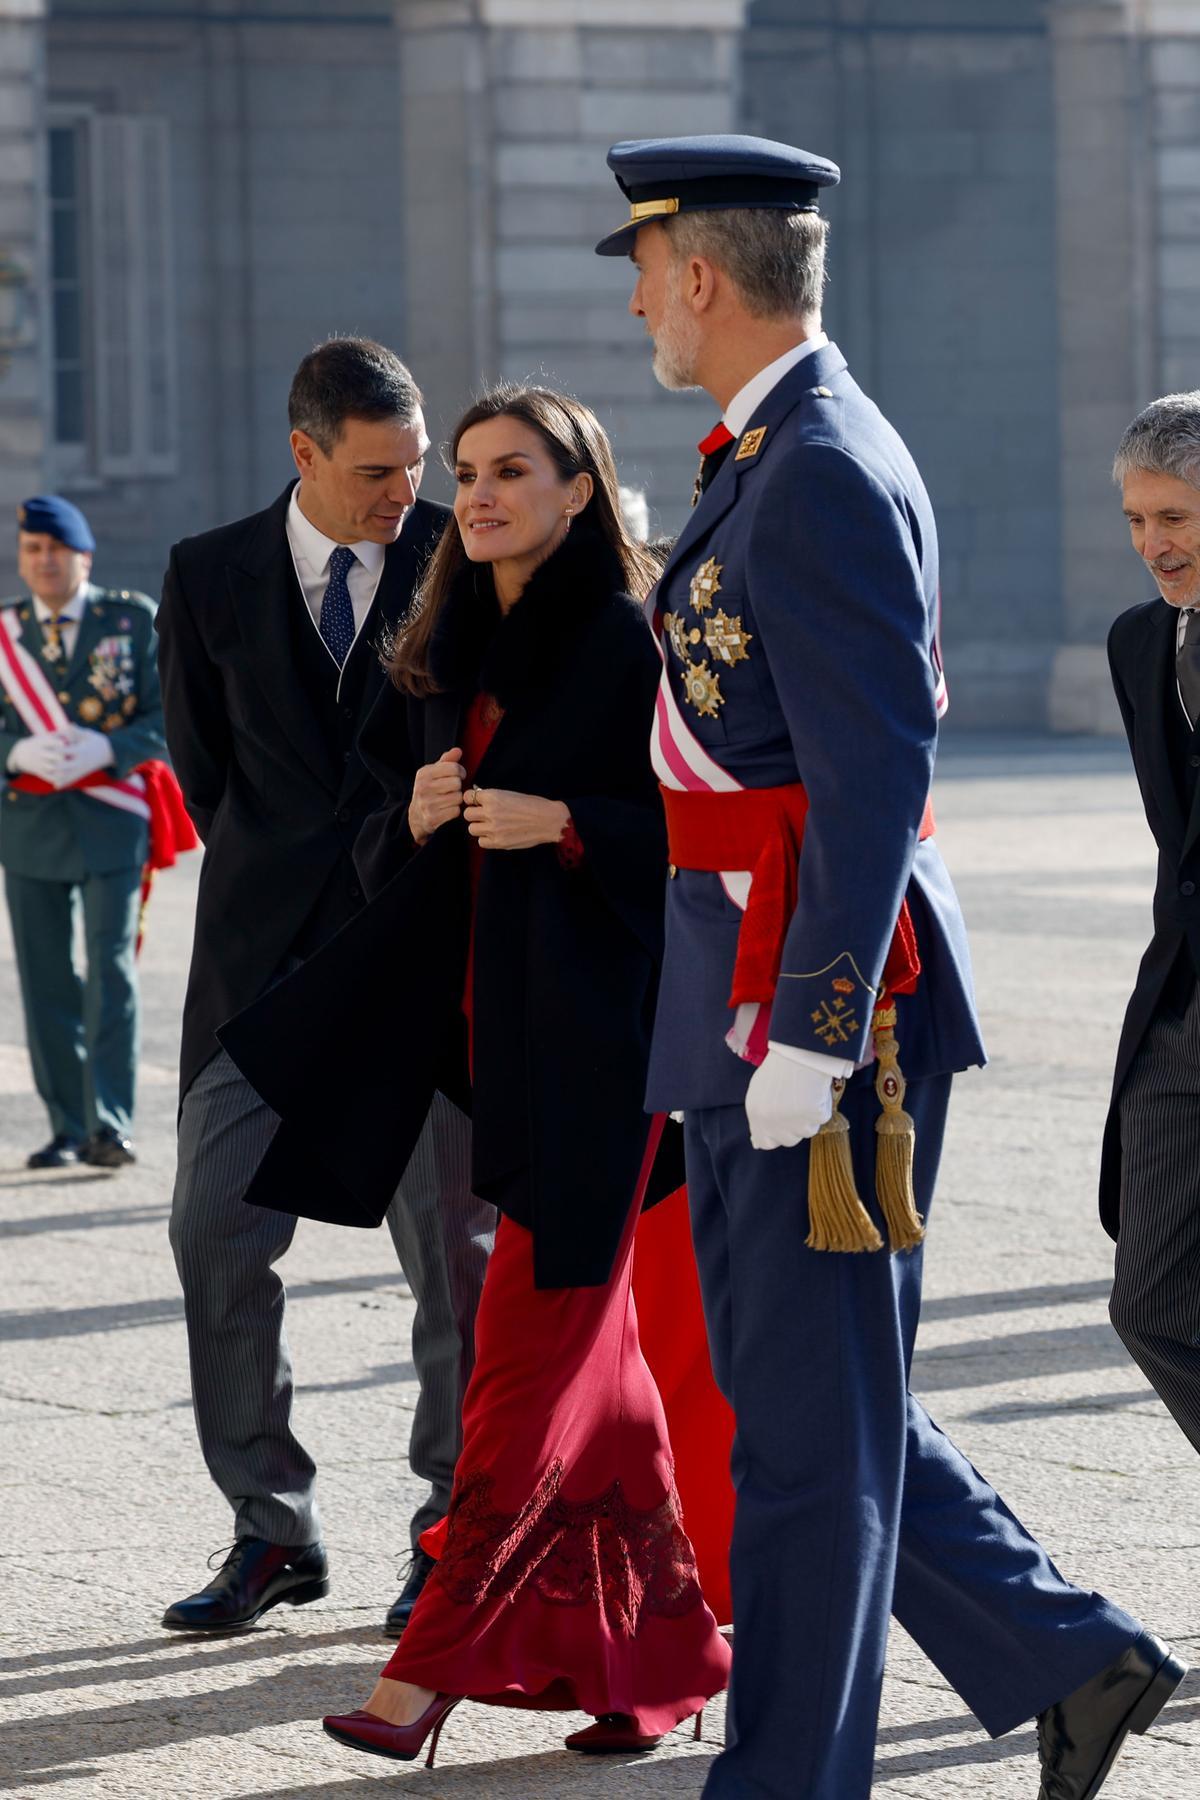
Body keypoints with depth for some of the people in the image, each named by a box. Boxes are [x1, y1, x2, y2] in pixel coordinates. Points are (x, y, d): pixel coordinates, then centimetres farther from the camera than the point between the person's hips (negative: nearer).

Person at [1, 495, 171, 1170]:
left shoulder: (135, 619, 2)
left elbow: (168, 715, -2)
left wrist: (103, 748, -18)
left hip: (113, 819, -2)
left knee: (111, 971, -9)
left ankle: (111, 1125, -10)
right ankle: (67, 1129, 11)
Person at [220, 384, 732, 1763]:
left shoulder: (631, 642, -6)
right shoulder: (445, 655, 15)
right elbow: (382, 850, 16)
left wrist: (562, 821, -20)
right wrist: (417, 815, -5)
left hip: (590, 1034, -7)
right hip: (485, 1025, 7)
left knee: (535, 1346, -7)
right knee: (586, 1343, 10)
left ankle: (438, 1661, -8)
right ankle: (663, 1643, 17)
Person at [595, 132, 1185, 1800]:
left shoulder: (828, 476, -17)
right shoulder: (772, 461, 15)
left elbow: (880, 770, -22)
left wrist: (810, 1035, -24)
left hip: (817, 991, -10)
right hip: (752, 992, 10)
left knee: (809, 1410, 0)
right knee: (786, 1380, 15)